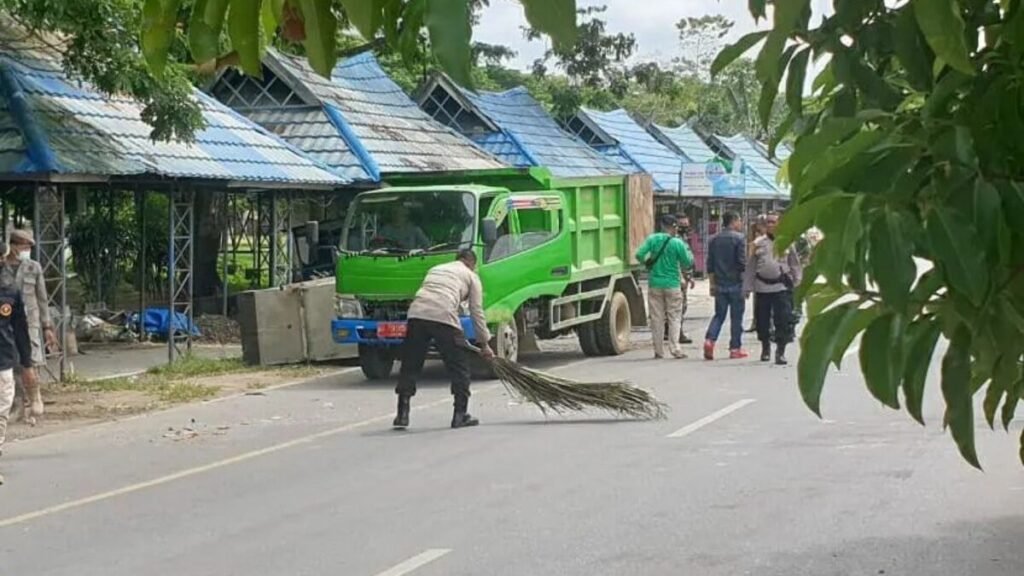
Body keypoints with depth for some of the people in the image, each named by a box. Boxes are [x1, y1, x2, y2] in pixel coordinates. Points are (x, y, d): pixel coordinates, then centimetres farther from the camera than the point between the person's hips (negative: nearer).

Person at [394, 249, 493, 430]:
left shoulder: (436, 269, 34)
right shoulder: (471, 276, 20)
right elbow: (477, 312, 15)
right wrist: (484, 343, 20)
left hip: (416, 313, 4)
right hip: (444, 315, -4)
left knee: (410, 365, 10)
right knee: (459, 366, 10)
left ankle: (402, 414, 7)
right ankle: (460, 414, 10)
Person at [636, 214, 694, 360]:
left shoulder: (652, 239, -3)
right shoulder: (678, 243, -9)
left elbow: (639, 255, -8)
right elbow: (688, 263, -2)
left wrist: (647, 263, 11)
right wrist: (687, 250, 15)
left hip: (655, 284, 2)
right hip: (672, 284, -2)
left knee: (657, 318, 7)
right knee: (674, 318, 5)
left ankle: (659, 351, 8)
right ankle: (675, 349, -3)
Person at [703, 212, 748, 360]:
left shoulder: (714, 239, 8)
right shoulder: (739, 238, -9)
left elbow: (710, 265, 9)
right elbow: (742, 263, -13)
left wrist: (713, 284, 15)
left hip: (720, 285, 4)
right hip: (736, 284, -4)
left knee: (719, 315, 11)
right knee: (736, 317, 4)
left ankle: (709, 340, -11)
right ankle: (735, 348, 7)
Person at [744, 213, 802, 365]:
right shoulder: (758, 244, 6)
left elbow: (795, 265, 8)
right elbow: (751, 267, 9)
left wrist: (798, 283, 1)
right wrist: (747, 287, 6)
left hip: (781, 285, -2)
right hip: (762, 286, 2)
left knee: (783, 320, -9)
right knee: (762, 320, 10)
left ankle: (780, 351, -3)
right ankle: (765, 348, 30)